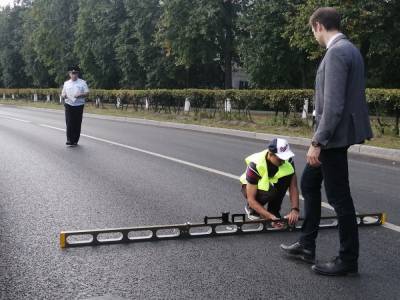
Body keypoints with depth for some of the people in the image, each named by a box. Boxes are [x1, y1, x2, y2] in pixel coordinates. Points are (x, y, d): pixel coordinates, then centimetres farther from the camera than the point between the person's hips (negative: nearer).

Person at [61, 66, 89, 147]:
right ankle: (69, 140, -6)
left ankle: (75, 141, 11)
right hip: (69, 105, 1)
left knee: (77, 124, 1)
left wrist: (80, 95, -18)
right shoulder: (66, 83, 11)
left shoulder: (82, 82, 4)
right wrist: (63, 95, -9)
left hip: (79, 105, -1)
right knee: (69, 123, -8)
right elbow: (63, 93, 16)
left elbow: (87, 93, 1)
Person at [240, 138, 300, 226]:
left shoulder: (288, 161, -25)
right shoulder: (255, 165, -35)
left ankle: (274, 211, -9)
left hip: (272, 183, 4)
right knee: (270, 192, -37)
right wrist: (271, 217, -42)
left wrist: (294, 210, -38)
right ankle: (251, 209, -3)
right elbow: (251, 199, -33)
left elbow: (293, 187, -22)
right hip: (251, 187, -4)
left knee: (288, 175, -27)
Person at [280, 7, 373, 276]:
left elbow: (333, 105, -25)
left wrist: (317, 142, -21)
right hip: (334, 135, 11)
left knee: (339, 196, 0)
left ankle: (348, 259, 13)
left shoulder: (336, 52, -19)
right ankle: (307, 245, 29)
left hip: (334, 136, -11)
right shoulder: (348, 49, 13)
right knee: (309, 183, 20)